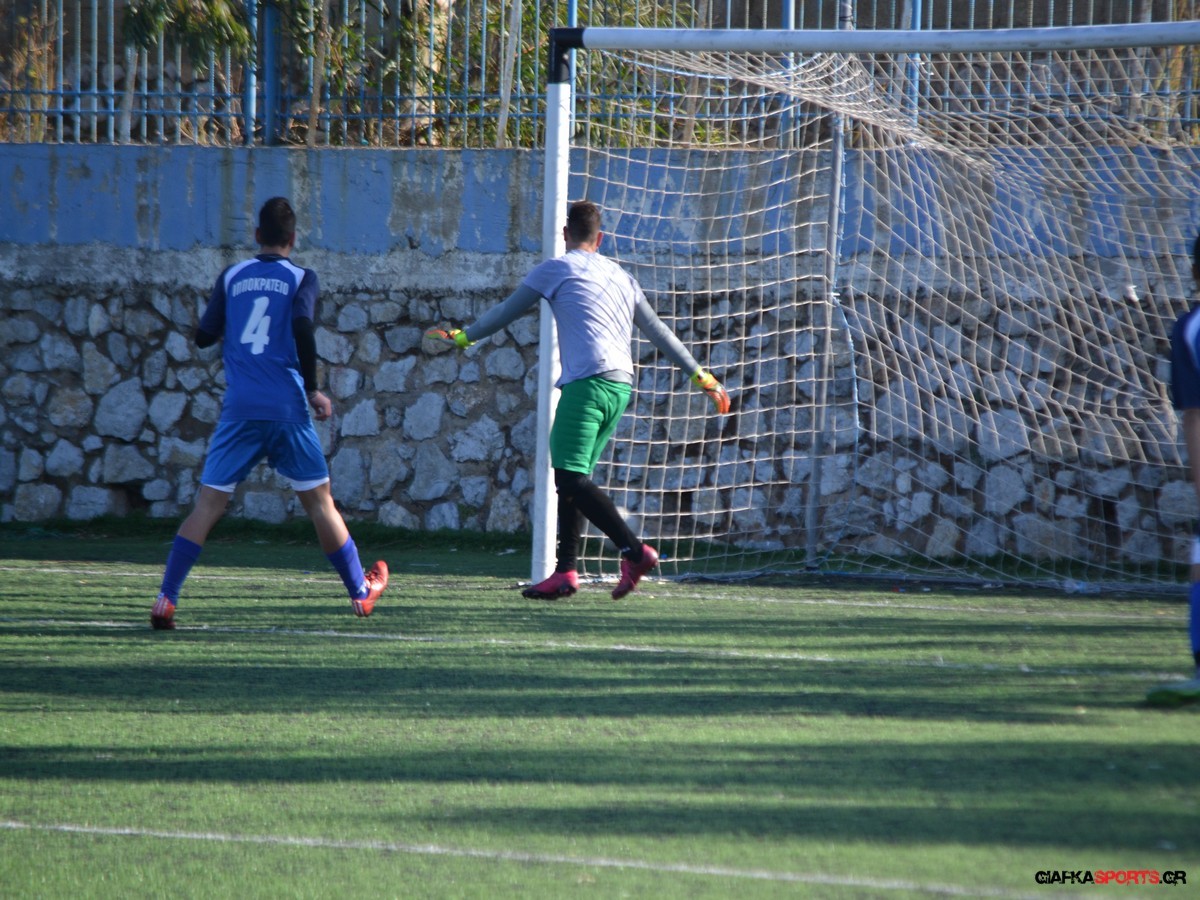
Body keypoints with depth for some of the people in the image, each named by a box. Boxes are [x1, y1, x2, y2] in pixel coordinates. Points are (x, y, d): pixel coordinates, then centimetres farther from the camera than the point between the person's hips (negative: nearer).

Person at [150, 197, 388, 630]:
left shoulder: (232, 277, 9)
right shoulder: (300, 278, 2)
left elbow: (203, 337, 12)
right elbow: (302, 326, -14)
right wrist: (312, 389, -6)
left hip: (239, 411, 1)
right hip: (287, 408, -1)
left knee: (207, 505, 0)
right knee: (320, 501, 11)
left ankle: (166, 599, -10)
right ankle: (361, 592, 21)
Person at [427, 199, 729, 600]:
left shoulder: (556, 268, 6)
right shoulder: (621, 277, 23)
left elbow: (506, 311, 12)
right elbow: (659, 332, 23)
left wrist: (463, 337, 26)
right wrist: (700, 376, 27)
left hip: (587, 383, -7)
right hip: (620, 386, 7)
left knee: (571, 478, -13)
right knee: (573, 479, 12)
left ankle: (635, 550, -26)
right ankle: (565, 571, 7)